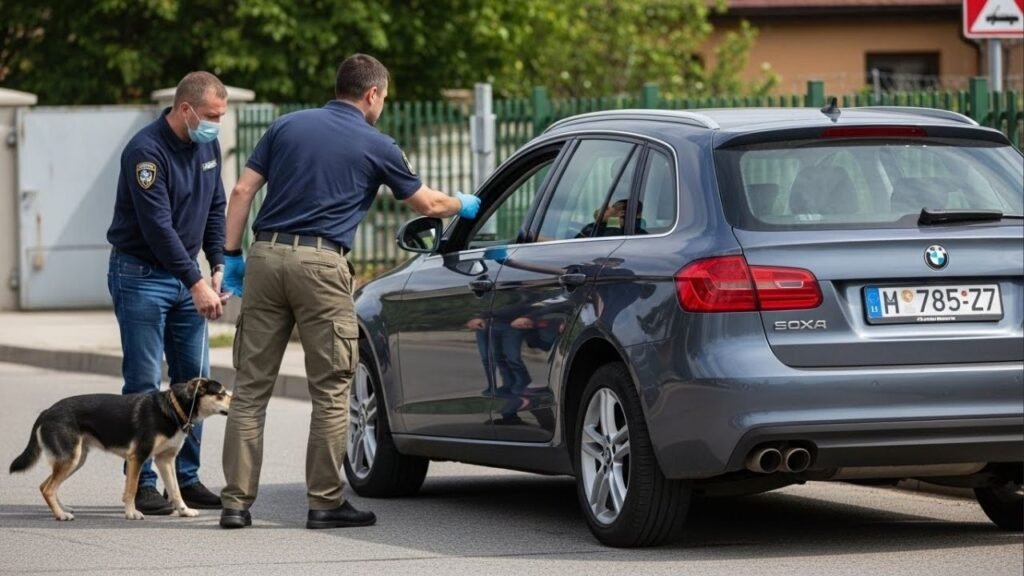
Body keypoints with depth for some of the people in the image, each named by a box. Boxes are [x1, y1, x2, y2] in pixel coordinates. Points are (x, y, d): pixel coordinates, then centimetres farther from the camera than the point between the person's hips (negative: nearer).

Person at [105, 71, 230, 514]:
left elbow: (216, 208, 13)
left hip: (185, 276, 7)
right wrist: (196, 283, -26)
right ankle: (142, 485, -1)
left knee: (194, 380, 7)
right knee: (144, 385, -5)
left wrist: (218, 266, 0)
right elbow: (157, 226, -25)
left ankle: (187, 479, 13)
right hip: (141, 275, -7)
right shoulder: (147, 151, -20)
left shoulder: (207, 146, 4)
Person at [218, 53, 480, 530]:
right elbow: (426, 204, 19)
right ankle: (325, 502, 5)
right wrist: (463, 204, 39)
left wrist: (232, 255, 12)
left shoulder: (288, 126, 15)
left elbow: (242, 191, 8)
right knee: (330, 390, 4)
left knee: (251, 386, 6)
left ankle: (236, 500, 4)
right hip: (320, 264, -4)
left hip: (266, 256, 4)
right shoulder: (375, 146, 6)